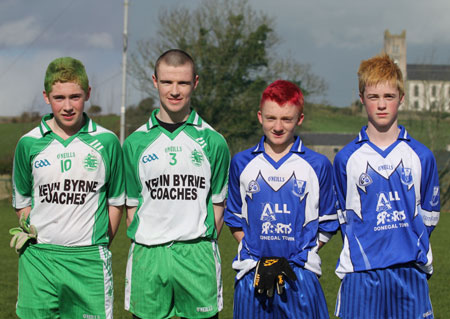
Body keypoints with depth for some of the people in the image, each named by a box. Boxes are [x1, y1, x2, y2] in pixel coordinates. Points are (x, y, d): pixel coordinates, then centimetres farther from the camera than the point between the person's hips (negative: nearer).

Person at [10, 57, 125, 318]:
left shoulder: (106, 142, 2)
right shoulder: (29, 144, 4)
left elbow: (116, 201, 9)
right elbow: (21, 202, 14)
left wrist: (101, 246, 5)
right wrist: (31, 234, 3)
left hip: (89, 259, -1)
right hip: (39, 260, 1)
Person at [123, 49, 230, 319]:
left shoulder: (213, 142, 3)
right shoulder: (136, 142, 6)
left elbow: (217, 204, 7)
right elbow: (132, 205, 10)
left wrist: (201, 247, 1)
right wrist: (148, 247, 2)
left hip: (197, 256, -1)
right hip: (147, 257, 1)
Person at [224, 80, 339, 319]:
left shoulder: (318, 165, 3)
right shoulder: (242, 163, 8)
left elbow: (327, 226, 6)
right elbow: (235, 219, 12)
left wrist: (291, 260, -6)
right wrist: (259, 261, -2)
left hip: (300, 275, -1)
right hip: (252, 275, 1)